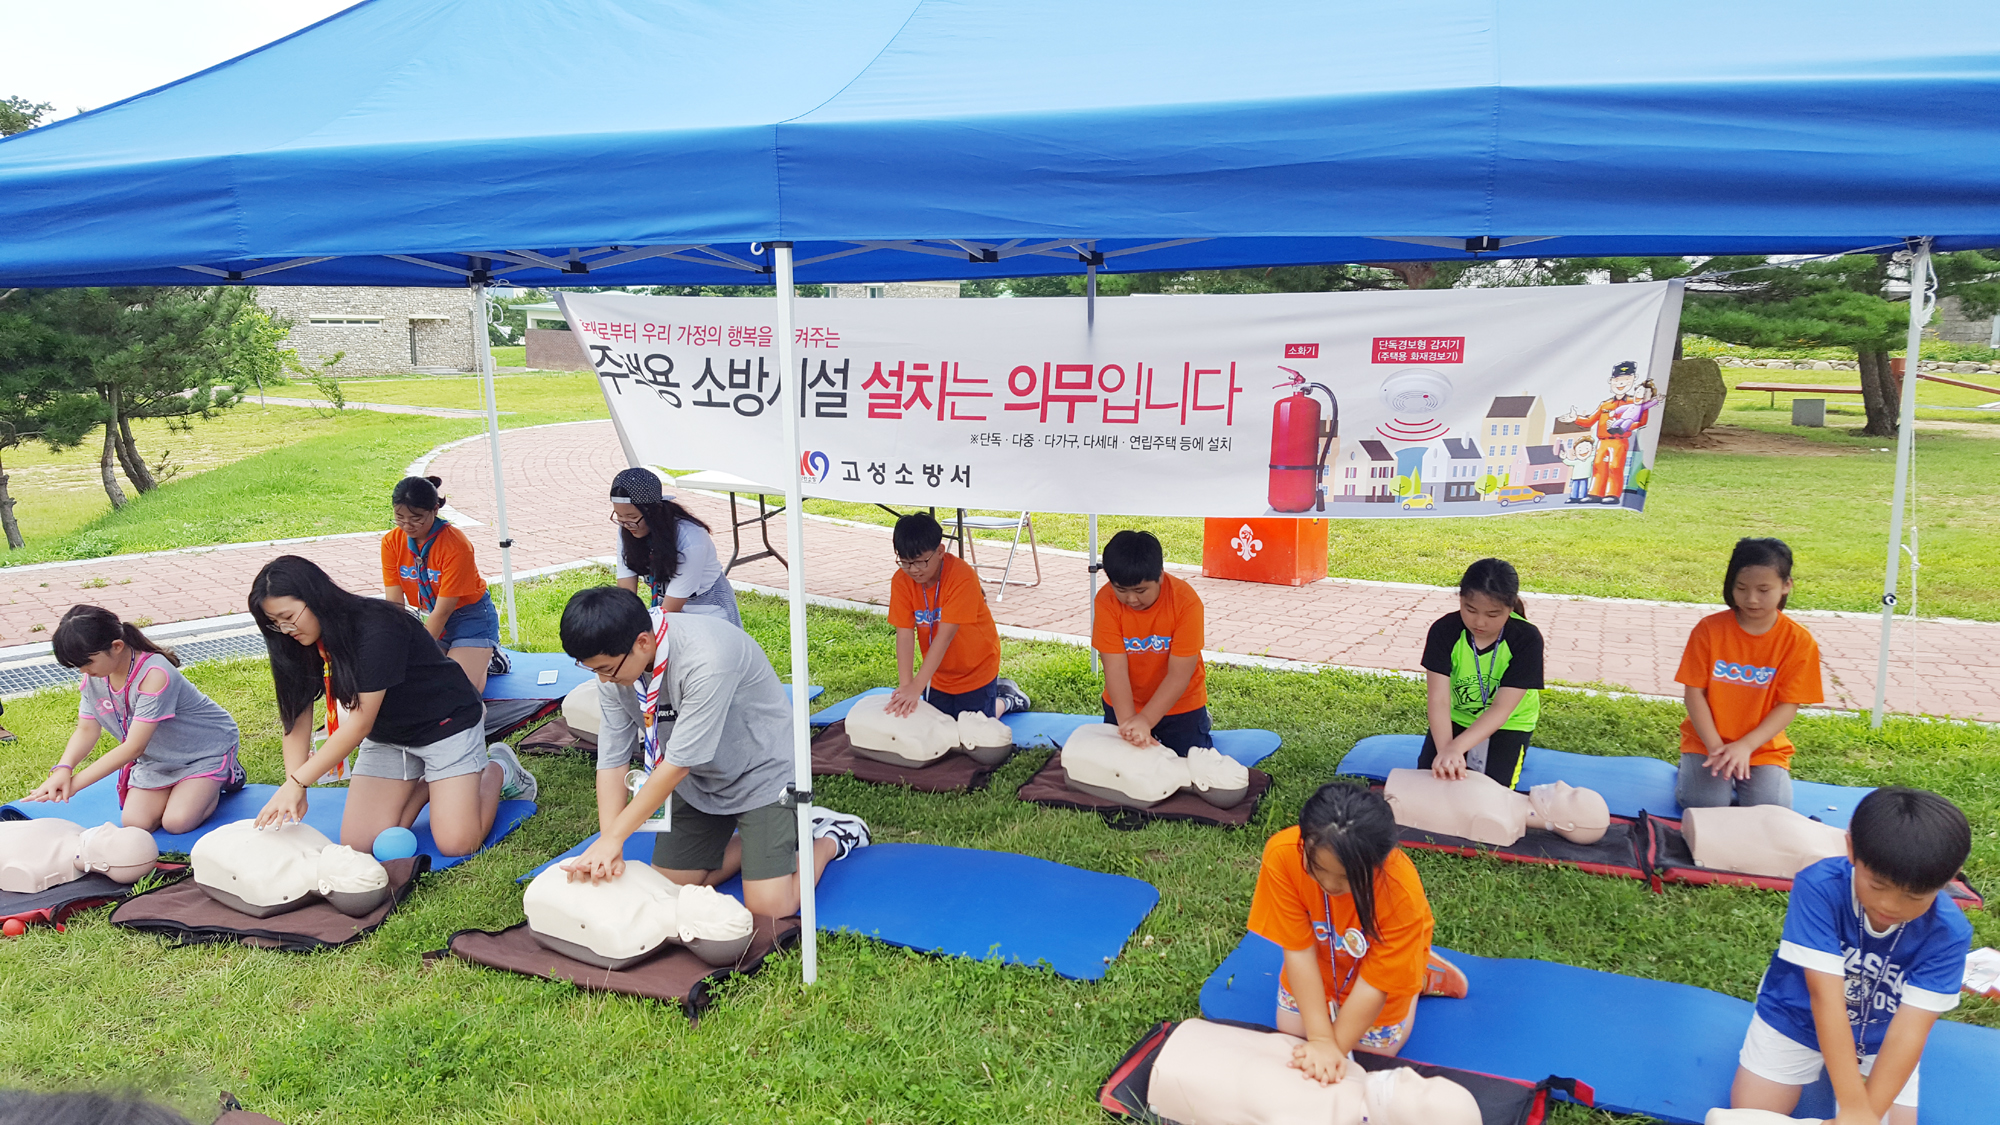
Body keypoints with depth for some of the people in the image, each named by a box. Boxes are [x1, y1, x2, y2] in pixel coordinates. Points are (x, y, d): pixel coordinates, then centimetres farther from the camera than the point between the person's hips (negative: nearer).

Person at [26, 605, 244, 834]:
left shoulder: (154, 676, -35)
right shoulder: (95, 676, -10)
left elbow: (133, 748, -34)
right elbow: (87, 731, -7)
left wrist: (74, 784, -34)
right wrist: (63, 769, -29)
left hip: (206, 747, -7)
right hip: (156, 758, 7)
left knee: (177, 822, -20)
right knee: (135, 823, -10)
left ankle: (225, 776, 6)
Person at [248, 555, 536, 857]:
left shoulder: (376, 629, -30)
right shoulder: (306, 643, -7)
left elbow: (360, 724, -30)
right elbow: (297, 717, -10)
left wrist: (297, 783, -30)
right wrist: (293, 791, -23)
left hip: (446, 722, -7)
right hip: (386, 736, 7)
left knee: (456, 843, -15)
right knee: (358, 844, -7)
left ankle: (497, 770, 12)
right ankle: (427, 781, 16)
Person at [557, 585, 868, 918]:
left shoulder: (706, 659, -37)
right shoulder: (615, 667, -15)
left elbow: (677, 764, -31)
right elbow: (612, 759, -12)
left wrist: (614, 837, -25)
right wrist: (608, 848, -22)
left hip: (761, 771, -7)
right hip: (699, 780, 7)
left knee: (768, 908, -14)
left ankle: (829, 840, 13)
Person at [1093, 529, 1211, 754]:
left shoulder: (1186, 601, -28)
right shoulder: (1106, 601, -24)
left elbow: (1179, 674, -26)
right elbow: (1116, 669, -25)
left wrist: (1145, 721, -34)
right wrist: (1128, 722, -36)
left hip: (1179, 704, -1)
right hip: (1124, 703, 2)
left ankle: (1199, 721, 31)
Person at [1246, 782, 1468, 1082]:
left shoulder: (1402, 894, -42)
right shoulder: (1281, 855, -38)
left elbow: (1374, 983, -29)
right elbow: (1299, 951, -29)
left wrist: (1335, 1047, -28)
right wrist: (1321, 1040, -30)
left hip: (1378, 969, -2)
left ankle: (1420, 976, 29)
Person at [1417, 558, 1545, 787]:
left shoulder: (1527, 639, -28)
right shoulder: (1444, 630, -24)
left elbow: (1501, 709, -32)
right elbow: (1438, 699, -30)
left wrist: (1455, 747, -46)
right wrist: (1445, 750, -48)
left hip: (1507, 724, -2)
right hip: (1456, 717, 2)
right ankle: (1470, 754, 18)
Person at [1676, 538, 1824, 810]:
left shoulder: (1799, 641, -6)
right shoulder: (1709, 629, -7)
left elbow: (1788, 705, -8)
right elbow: (1694, 691, -6)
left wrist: (1745, 746, -20)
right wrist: (1715, 746, -17)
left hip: (1763, 746, 1)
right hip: (1707, 741, -1)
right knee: (1706, 803, -21)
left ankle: (1741, 774, 12)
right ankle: (1693, 769, 12)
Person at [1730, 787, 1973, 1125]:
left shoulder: (1948, 933, -24)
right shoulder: (1819, 886, -32)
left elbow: (1909, 1030, -28)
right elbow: (1826, 999, -35)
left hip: (1878, 1039, 2)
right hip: (1797, 1018, -2)